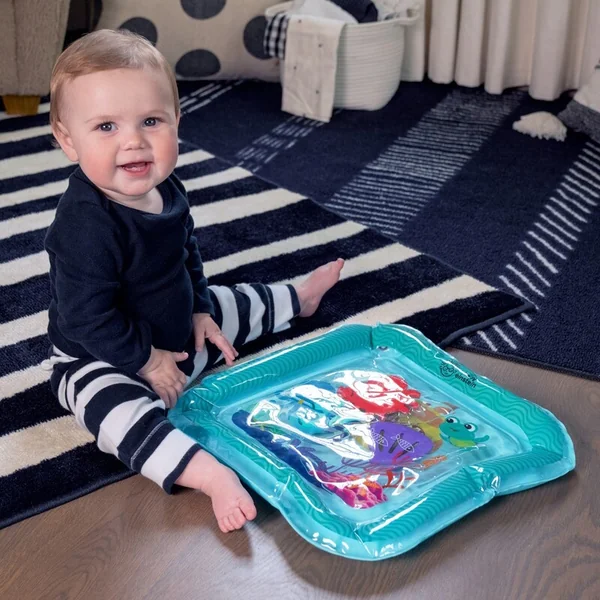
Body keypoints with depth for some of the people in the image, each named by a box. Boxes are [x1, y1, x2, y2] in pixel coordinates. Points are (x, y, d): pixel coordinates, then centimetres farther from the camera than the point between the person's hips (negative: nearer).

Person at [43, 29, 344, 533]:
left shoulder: (165, 191, -8)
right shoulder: (84, 225, -35)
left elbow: (188, 254, 10)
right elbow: (87, 318, -33)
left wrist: (200, 311, 6)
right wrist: (146, 361, -25)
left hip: (178, 327, 8)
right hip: (98, 361, -8)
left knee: (223, 304, 25)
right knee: (121, 412, -38)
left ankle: (297, 299, 53)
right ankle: (213, 476, -54)